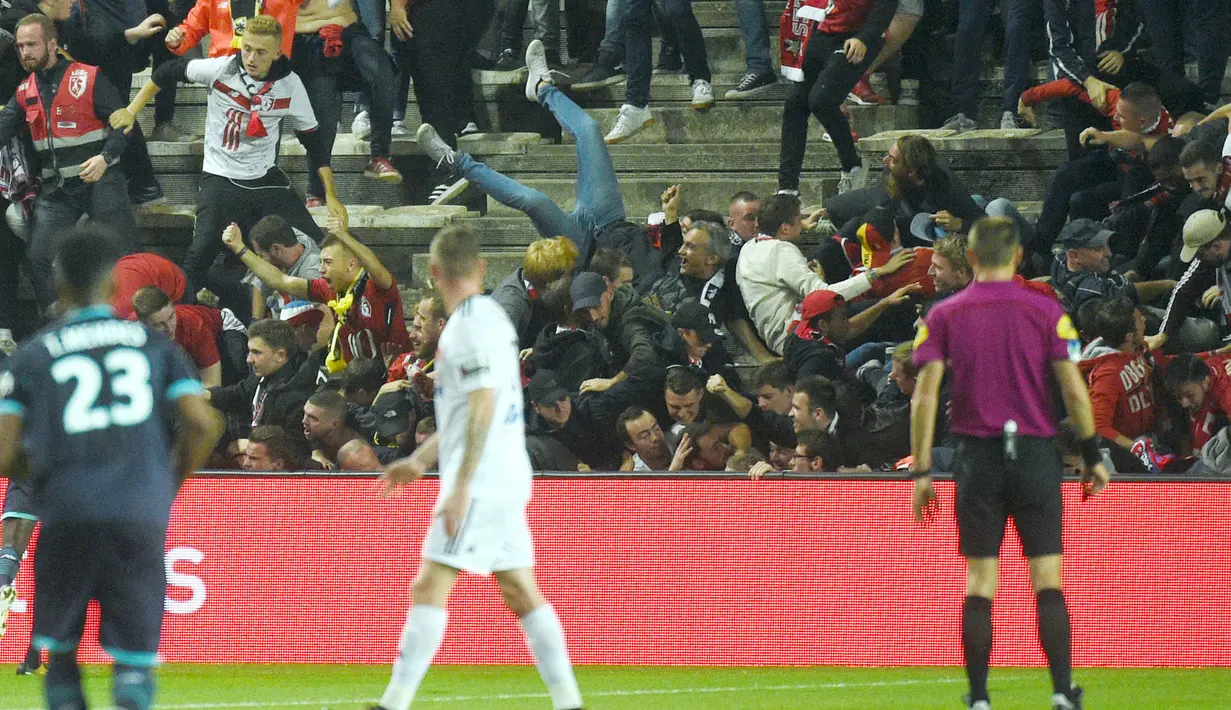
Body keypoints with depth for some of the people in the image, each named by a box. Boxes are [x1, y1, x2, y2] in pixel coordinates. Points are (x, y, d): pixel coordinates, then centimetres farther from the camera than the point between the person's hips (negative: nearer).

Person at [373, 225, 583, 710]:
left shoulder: (471, 325, -13)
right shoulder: (489, 318, 17)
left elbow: (481, 409, -21)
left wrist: (461, 486, -23)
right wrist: (420, 461, 26)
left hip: (480, 485, -10)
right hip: (507, 482, 10)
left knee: (429, 588, -11)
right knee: (522, 593, 9)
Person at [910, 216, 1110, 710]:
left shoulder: (943, 316, 2)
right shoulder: (1045, 312, 0)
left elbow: (925, 396, -3)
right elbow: (1074, 389, -3)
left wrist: (921, 471, 0)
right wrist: (1092, 455, 6)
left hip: (977, 457, 1)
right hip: (1035, 454, -1)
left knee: (979, 580, 6)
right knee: (1048, 580, 1)